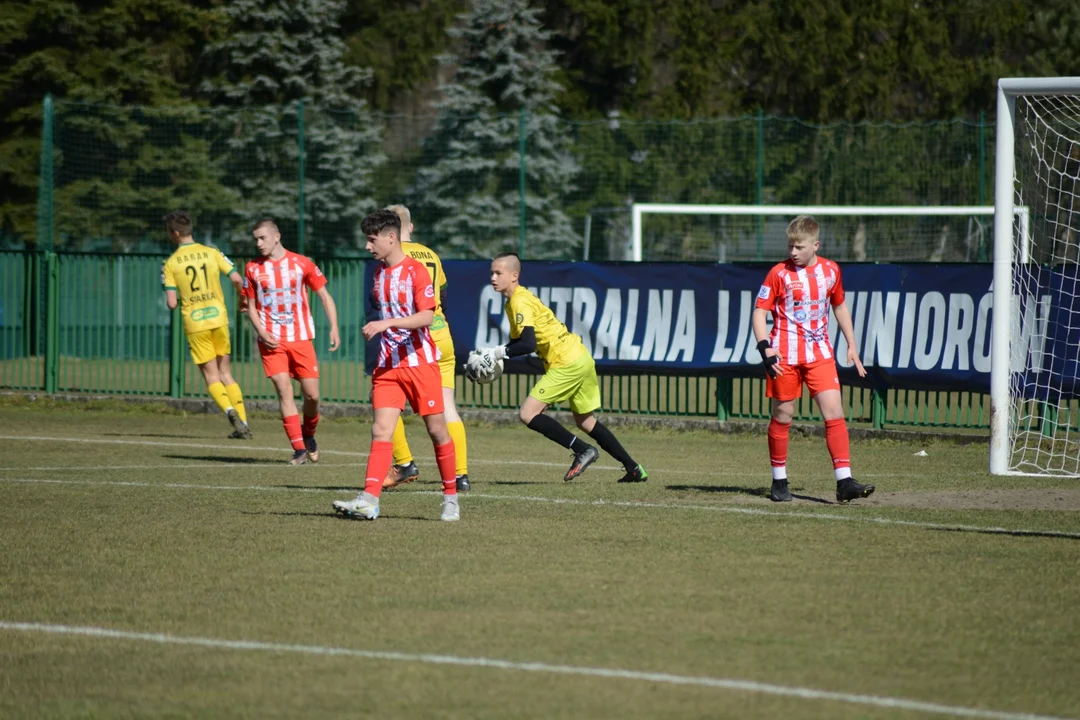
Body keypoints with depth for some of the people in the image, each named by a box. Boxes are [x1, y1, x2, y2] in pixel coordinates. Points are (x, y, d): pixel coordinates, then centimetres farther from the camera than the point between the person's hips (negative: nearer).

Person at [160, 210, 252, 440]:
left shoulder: (170, 264, -5)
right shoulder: (212, 253, 1)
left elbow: (171, 303, -9)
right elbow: (236, 278, -5)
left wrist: (173, 300, 16)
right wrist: (242, 298, 16)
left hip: (194, 323, -2)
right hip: (219, 318, 2)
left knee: (211, 376, 6)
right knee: (225, 372, 14)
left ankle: (229, 410, -21)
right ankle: (243, 423, 6)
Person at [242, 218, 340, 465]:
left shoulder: (301, 264, 0)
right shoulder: (253, 269, 4)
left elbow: (325, 296, 6)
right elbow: (251, 306, 11)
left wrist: (334, 328, -6)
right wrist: (262, 333, -6)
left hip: (301, 338, 0)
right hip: (271, 341, 0)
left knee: (311, 394, -2)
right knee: (284, 390, -10)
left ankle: (308, 434, 26)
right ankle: (299, 448, -7)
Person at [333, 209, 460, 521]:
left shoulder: (416, 271, -10)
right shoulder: (378, 274, 12)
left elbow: (426, 317, -20)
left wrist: (385, 324, -29)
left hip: (420, 363, -5)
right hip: (388, 365, 5)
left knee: (437, 429, 3)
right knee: (381, 431, -8)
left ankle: (451, 498, 18)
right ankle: (369, 500, -20)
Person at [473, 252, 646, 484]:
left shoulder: (520, 302, -15)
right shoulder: (517, 300, 16)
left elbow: (528, 344, -25)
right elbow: (517, 341, 22)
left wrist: (497, 353, -17)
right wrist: (492, 354, 6)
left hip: (567, 364, -10)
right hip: (582, 359, 10)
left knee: (528, 414, -11)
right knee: (585, 420, 20)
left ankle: (582, 450, -9)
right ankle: (633, 469, 22)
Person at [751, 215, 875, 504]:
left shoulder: (830, 271, 5)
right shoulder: (780, 273, -5)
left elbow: (840, 307, 20)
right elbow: (760, 310, -4)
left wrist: (851, 345, 18)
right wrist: (765, 348, -16)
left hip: (819, 353, 2)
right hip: (785, 355, -2)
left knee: (834, 412, -8)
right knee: (782, 416, 4)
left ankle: (844, 482, -11)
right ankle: (779, 481, 19)